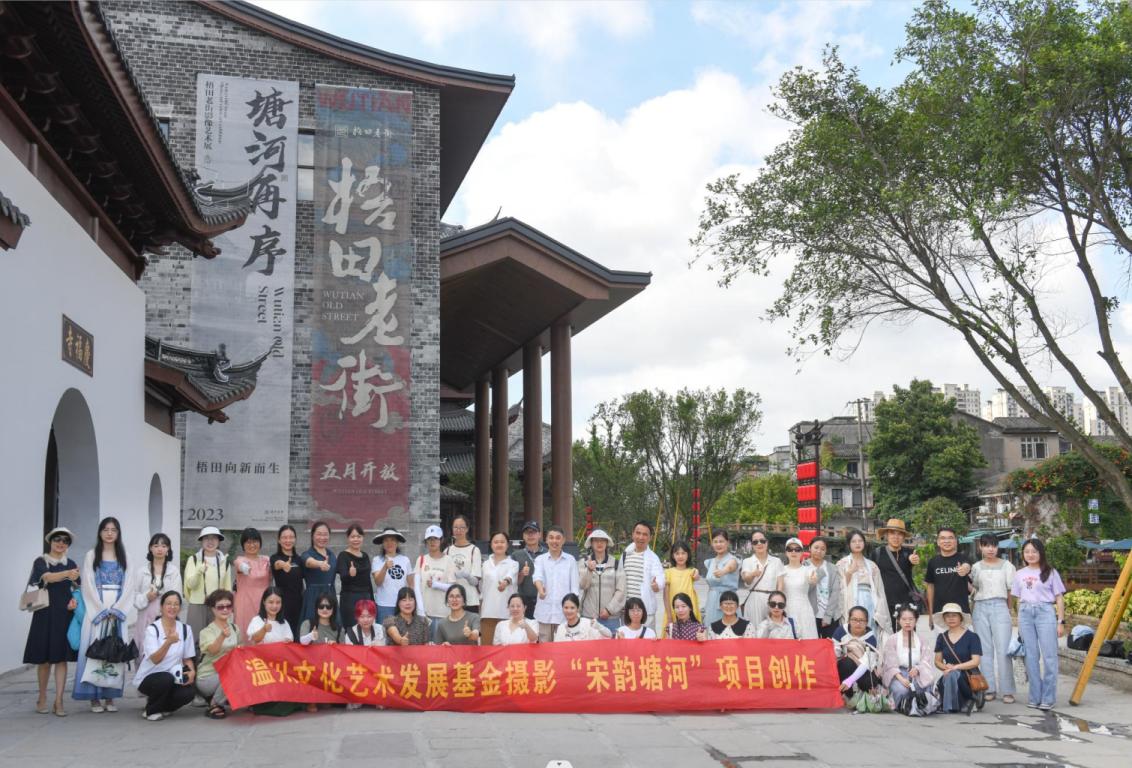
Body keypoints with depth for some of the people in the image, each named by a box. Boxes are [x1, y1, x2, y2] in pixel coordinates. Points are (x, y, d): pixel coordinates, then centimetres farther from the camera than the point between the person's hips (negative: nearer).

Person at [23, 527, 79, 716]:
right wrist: (67, 574, -42)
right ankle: (42, 698, 22)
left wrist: (74, 599, -11)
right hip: (45, 614, -2)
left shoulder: (71, 564, 10)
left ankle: (59, 702, -4)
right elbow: (47, 577, -23)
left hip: (65, 615, 2)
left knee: (61, 658, -3)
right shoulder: (40, 562, -2)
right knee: (44, 658, 3)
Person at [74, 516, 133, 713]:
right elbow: (88, 586, -3)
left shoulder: (123, 557, 12)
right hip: (96, 610, -2)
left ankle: (110, 697, 5)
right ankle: (94, 698, -1)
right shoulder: (91, 556, 4)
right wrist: (102, 611, -11)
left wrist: (116, 610, -8)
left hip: (118, 610, 2)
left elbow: (127, 587, 6)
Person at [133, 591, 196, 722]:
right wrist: (168, 642, -40)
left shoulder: (185, 629, 0)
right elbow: (155, 659, -24)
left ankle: (163, 708, 9)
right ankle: (150, 710, -5)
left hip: (173, 677, 4)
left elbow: (187, 658, 8)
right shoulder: (152, 629, -12)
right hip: (148, 678, -4)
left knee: (187, 693, -26)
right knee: (167, 679, -36)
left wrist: (192, 671, -13)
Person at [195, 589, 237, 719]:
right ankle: (214, 705, -9)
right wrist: (222, 636, -50)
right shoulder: (207, 631, -11)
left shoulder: (235, 628, 8)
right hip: (207, 677, -6)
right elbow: (213, 650, -32)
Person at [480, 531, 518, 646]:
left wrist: (505, 582, -44)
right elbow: (481, 587, 17)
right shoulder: (486, 564, 14)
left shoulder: (513, 564, 2)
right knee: (486, 645, 3)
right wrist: (479, 610, 13)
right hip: (488, 611, 3)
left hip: (506, 611, -3)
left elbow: (511, 575, -21)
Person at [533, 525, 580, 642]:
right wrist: (540, 589, -37)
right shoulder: (540, 559, 5)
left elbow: (574, 587, 5)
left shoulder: (570, 560, 6)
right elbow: (537, 576, -15)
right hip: (544, 611, 0)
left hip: (564, 612, 0)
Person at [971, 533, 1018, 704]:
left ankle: (1007, 690, -5)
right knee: (985, 650, 2)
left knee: (1003, 649, -8)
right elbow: (972, 590, 13)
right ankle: (989, 689, 6)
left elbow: (1011, 591, 6)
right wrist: (971, 611, 2)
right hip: (980, 608, 2)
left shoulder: (1006, 565, 7)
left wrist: (1010, 612, 2)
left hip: (1000, 607, -2)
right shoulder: (976, 567, 11)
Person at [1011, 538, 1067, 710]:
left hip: (1045, 612, -3)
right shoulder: (1019, 574, 13)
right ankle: (1035, 697, 10)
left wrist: (1061, 621, -3)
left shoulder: (1050, 572, 3)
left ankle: (1048, 698, 0)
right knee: (1031, 656, 4)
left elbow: (1059, 598, 3)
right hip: (1025, 613, 4)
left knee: (1049, 655, -6)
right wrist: (1019, 624, 13)